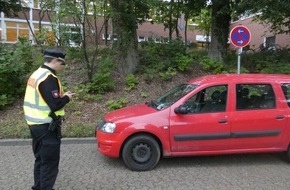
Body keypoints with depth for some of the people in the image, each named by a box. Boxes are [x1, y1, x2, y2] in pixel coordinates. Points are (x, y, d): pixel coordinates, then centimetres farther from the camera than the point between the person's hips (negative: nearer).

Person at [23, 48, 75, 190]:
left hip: (35, 124, 10)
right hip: (46, 126, -10)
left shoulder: (36, 74, 12)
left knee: (40, 159, 20)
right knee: (50, 163, 1)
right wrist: (66, 97, -7)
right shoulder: (49, 78, -20)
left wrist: (60, 96, 9)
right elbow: (55, 105, -24)